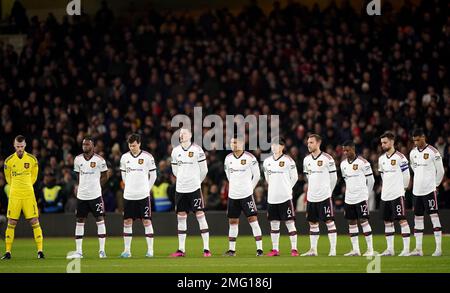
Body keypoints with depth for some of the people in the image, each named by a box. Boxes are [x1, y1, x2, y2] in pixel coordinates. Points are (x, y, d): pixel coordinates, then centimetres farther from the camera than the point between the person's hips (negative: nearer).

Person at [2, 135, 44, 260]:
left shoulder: (32, 159, 1)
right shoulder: (9, 161, 0)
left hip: (29, 194, 0)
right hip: (14, 195, 0)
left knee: (35, 222, -4)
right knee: (11, 223, 0)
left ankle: (40, 250, -1)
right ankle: (8, 252, 6)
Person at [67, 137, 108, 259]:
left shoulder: (99, 160, -6)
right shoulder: (78, 159, 6)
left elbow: (104, 176, 4)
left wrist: (95, 186, 1)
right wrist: (81, 187, 8)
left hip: (95, 195, -4)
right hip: (81, 195, 4)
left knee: (100, 220, -3)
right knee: (80, 221, 4)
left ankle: (102, 250, 2)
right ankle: (78, 251, 8)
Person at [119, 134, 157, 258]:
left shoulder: (147, 157, -4)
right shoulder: (124, 157, 6)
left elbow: (153, 175, 4)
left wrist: (146, 188, 6)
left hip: (143, 195, -3)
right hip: (128, 195, 3)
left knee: (147, 221, -3)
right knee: (127, 222, 3)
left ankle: (150, 250, 1)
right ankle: (127, 250, 9)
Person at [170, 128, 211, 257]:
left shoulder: (197, 150, -6)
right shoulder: (175, 151, 7)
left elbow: (203, 170, 1)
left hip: (194, 188, -5)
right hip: (180, 189, 5)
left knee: (200, 216, -6)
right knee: (181, 217, 6)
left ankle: (206, 249, -5)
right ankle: (181, 250, 12)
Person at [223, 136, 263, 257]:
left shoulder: (249, 157, -8)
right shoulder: (228, 158, 6)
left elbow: (256, 175, 1)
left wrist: (249, 188, 7)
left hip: (246, 195, -5)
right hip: (233, 196, 5)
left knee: (253, 220, -7)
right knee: (233, 222, 9)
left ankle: (259, 249, -7)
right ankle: (231, 249, 17)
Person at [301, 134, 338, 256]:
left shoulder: (327, 159, -8)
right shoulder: (306, 160, 9)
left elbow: (333, 178, 0)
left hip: (324, 196, -6)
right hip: (311, 197, 6)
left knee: (329, 222, -4)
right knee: (312, 223, 8)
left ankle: (333, 249, -3)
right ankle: (313, 250, 14)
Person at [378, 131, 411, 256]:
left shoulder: (400, 157, -9)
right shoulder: (381, 159, 12)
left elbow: (406, 176, -3)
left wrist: (402, 188, 7)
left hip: (397, 194, -7)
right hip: (385, 194, 7)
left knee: (402, 220, -8)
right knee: (387, 221, 9)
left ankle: (406, 249, -8)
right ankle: (390, 249, 16)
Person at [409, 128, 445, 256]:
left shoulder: (433, 152, -9)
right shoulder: (413, 153, 10)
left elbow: (440, 171, -2)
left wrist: (435, 185, 6)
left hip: (429, 190, -6)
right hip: (417, 191, 6)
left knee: (434, 217, -7)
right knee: (418, 218, 7)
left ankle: (439, 248, -7)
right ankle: (418, 248, 10)